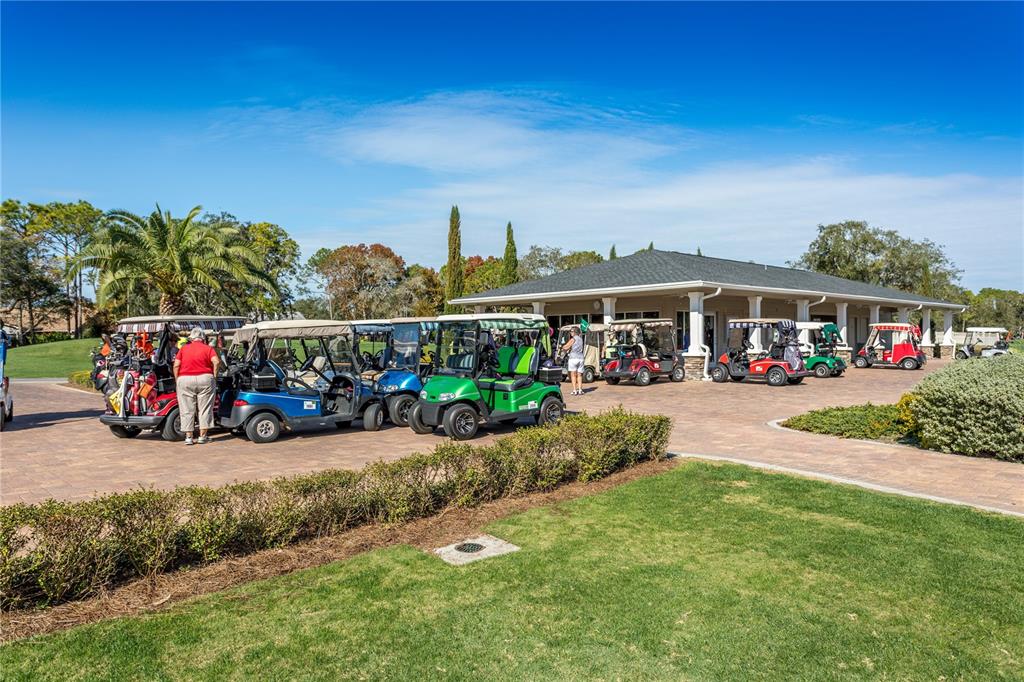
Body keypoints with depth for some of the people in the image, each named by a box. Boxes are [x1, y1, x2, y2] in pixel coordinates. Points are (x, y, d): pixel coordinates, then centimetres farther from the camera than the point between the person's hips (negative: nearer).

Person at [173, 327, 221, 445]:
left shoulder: (183, 348, 10)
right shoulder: (207, 348, 5)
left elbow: (176, 365, 1)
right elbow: (216, 362, -11)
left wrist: (176, 380, 7)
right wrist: (214, 375, -1)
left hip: (184, 380, 1)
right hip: (204, 379, -1)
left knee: (187, 410, 7)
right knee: (204, 409, 6)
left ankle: (188, 437, 7)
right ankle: (203, 436, 7)